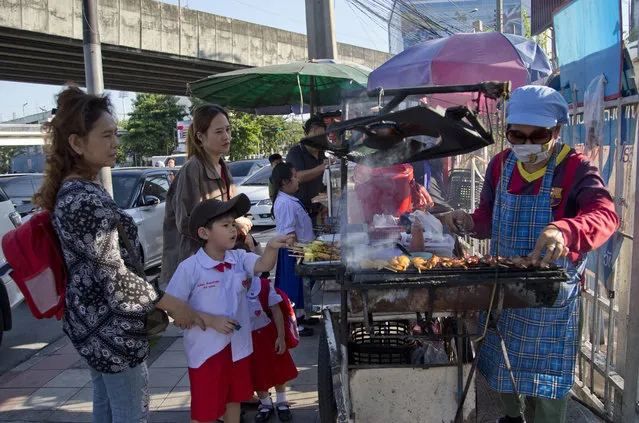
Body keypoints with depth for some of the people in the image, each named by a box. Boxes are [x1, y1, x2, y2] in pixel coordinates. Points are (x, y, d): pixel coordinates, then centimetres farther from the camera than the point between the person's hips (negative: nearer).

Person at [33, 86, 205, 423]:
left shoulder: (67, 191, 5)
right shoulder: (89, 199, -24)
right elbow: (115, 275, -25)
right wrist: (171, 304, -15)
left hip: (87, 319, 10)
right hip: (111, 327, -10)